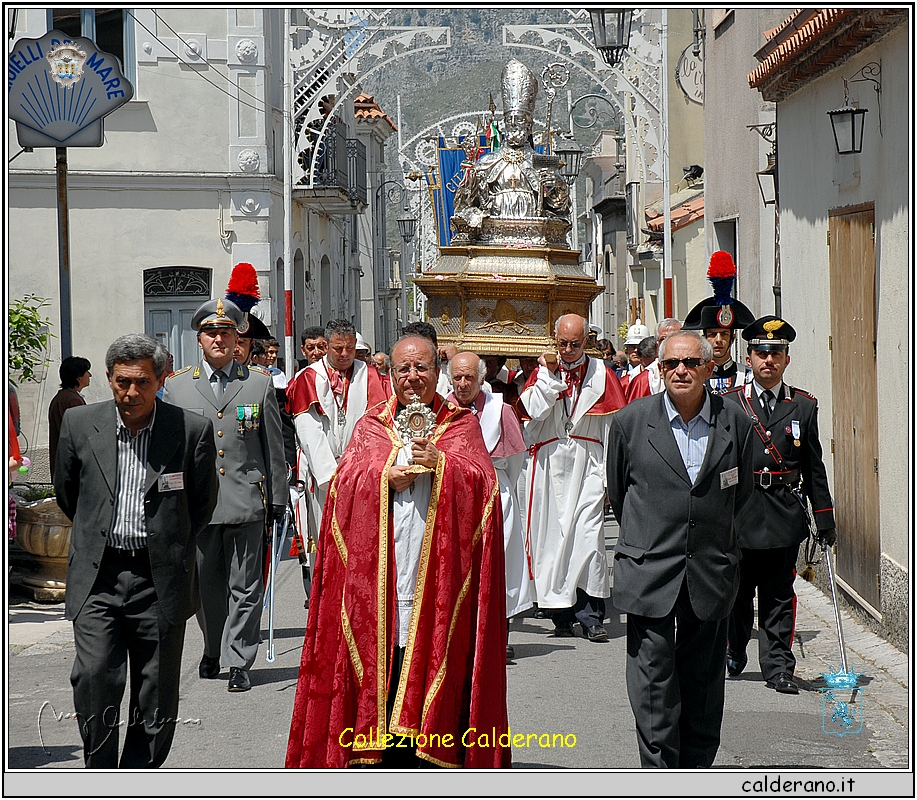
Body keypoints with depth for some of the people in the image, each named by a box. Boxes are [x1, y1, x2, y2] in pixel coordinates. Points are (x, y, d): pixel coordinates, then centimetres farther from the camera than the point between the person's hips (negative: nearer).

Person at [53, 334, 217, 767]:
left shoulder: (193, 430, -5)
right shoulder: (79, 424, 1)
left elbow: (203, 504, 9)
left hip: (161, 581, -1)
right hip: (98, 578, 1)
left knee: (156, 697, 5)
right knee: (93, 679, -11)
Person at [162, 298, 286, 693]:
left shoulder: (260, 383, 6)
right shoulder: (176, 386, 7)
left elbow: (274, 448, 7)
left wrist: (277, 500, 5)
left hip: (246, 502, -1)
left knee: (245, 587, 0)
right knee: (204, 583, 9)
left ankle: (238, 661, 7)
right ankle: (213, 649, 29)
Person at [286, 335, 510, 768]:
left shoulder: (462, 424, 12)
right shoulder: (371, 425, 15)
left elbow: (482, 481, -3)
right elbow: (345, 481, 3)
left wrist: (439, 463, -17)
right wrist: (386, 477, -13)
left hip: (439, 569, -1)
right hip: (379, 571, 1)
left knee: (435, 661, -5)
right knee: (383, 663, -3)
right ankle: (389, 760, 2)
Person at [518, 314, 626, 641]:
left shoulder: (601, 374, 6)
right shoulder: (543, 371, 11)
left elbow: (612, 427, 2)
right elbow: (533, 410, -6)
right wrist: (549, 375, -7)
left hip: (587, 464, -2)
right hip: (550, 465, 2)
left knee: (588, 534, -11)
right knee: (552, 535, 0)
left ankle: (591, 617, -9)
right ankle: (561, 614, 6)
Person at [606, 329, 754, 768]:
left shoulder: (736, 423, 1)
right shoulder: (630, 421, -2)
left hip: (711, 573, 2)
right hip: (649, 572, -2)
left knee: (703, 680, 10)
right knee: (653, 683, -3)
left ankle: (695, 770, 23)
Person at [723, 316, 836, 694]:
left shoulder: (804, 406, 7)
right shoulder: (728, 404, 4)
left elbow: (814, 467, 8)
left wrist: (824, 518, 6)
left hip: (784, 515, 0)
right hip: (738, 512, 0)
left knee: (779, 595, 2)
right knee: (736, 591, 9)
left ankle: (778, 668, 7)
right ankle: (732, 656, 28)